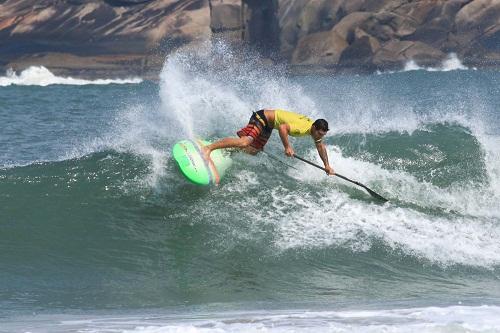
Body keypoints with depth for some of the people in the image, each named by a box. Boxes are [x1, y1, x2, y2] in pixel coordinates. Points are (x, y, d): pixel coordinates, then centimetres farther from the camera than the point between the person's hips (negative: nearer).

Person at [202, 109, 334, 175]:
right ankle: (208, 148, -28)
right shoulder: (302, 128, -30)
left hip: (268, 125, 10)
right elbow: (282, 127, -41)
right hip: (263, 118, -9)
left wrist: (327, 166, 12)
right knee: (244, 142, -26)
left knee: (252, 151, 10)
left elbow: (321, 146, 14)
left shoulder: (315, 129, -1)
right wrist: (287, 147, -37)